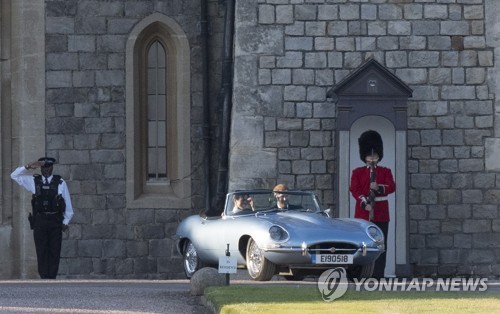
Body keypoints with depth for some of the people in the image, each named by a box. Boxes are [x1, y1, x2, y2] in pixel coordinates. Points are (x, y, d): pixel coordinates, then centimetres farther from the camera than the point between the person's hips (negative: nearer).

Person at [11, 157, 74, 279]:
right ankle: (44, 277, -6)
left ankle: (52, 277, 1)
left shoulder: (60, 183, 5)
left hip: (55, 222, 0)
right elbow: (14, 175, 9)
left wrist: (65, 221, 5)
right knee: (42, 252, -5)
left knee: (54, 252, -2)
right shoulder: (34, 181, 9)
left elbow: (68, 203, 9)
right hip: (39, 221, 0)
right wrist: (28, 167, -4)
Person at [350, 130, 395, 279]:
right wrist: (364, 203, -19)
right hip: (363, 213, -1)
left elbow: (392, 187, -3)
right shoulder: (357, 172, 8)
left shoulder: (385, 172, 11)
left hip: (381, 214, 1)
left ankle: (378, 274, -3)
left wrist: (379, 187, -22)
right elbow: (354, 189, -4)